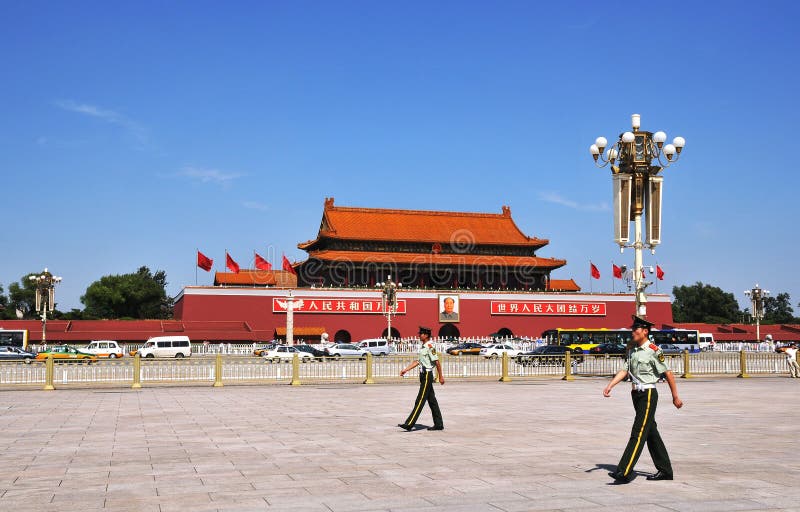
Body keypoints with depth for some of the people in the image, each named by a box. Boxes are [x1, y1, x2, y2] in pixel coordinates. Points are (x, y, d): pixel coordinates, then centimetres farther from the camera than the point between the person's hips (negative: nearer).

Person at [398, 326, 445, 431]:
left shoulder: (430, 346, -16)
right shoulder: (423, 347, 15)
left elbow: (437, 362, -18)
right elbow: (418, 361, 20)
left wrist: (441, 376, -17)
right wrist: (405, 370, 15)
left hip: (427, 375, -10)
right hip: (423, 375, 10)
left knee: (420, 401, -9)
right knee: (432, 401, 12)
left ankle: (409, 424, -10)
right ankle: (438, 424, 17)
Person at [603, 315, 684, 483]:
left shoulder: (654, 351, -12)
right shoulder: (632, 350, 11)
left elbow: (668, 373, -8)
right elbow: (624, 370, 8)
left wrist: (675, 397, -3)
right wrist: (609, 386, -5)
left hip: (648, 394, -8)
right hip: (637, 394, 9)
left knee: (638, 433, -12)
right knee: (651, 433, 14)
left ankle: (624, 473, -16)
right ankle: (665, 471, 24)